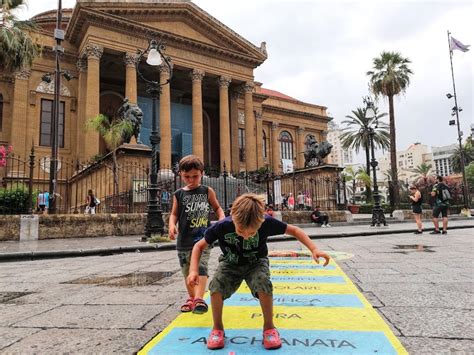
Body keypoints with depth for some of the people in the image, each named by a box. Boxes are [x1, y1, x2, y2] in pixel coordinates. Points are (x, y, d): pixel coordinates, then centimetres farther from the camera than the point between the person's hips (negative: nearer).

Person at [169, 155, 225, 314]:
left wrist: (222, 218, -6)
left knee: (201, 267, -17)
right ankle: (191, 298, 32)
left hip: (203, 237, -2)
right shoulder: (179, 194, 4)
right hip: (184, 239, 3)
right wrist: (172, 225, -13)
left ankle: (199, 299, -19)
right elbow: (174, 214, 7)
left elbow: (217, 207, 13)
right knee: (187, 272, 14)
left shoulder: (207, 191, 3)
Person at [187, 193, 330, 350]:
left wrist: (314, 249, -26)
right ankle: (217, 328, 0)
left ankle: (269, 326, -4)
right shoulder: (222, 226, -30)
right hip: (230, 264, 1)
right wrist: (193, 270, -29)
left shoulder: (267, 223, -30)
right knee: (216, 285, -27)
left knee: (264, 284, -31)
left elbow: (294, 230, -14)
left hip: (256, 263, 0)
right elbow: (199, 246, -14)